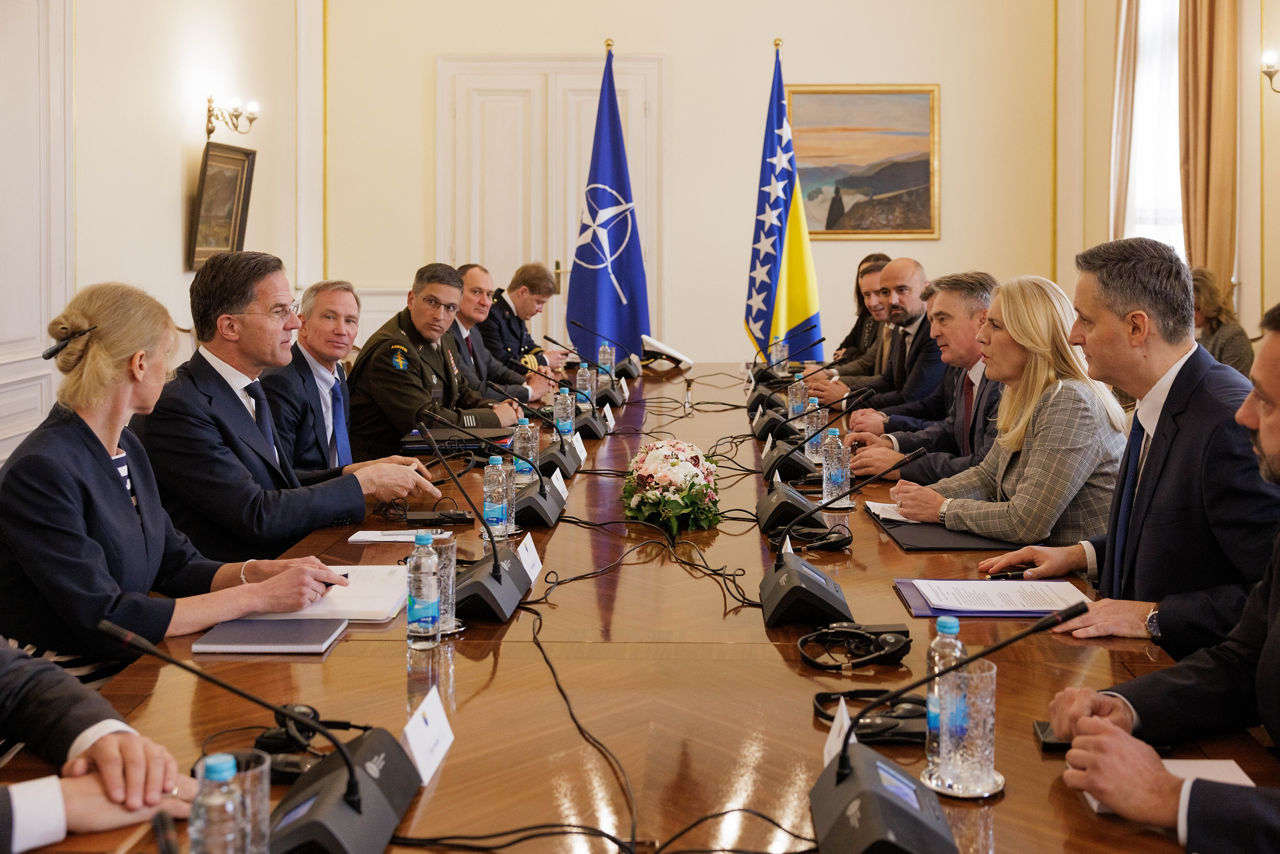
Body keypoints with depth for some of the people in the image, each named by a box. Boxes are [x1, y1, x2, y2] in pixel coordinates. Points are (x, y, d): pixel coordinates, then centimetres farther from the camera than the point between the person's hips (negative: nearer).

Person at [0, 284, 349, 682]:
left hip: (135, 670, 8)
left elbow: (177, 564, 12)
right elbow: (105, 620, -22)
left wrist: (260, 572, -7)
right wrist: (257, 596, -21)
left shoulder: (128, 448, 9)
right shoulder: (41, 470, -18)